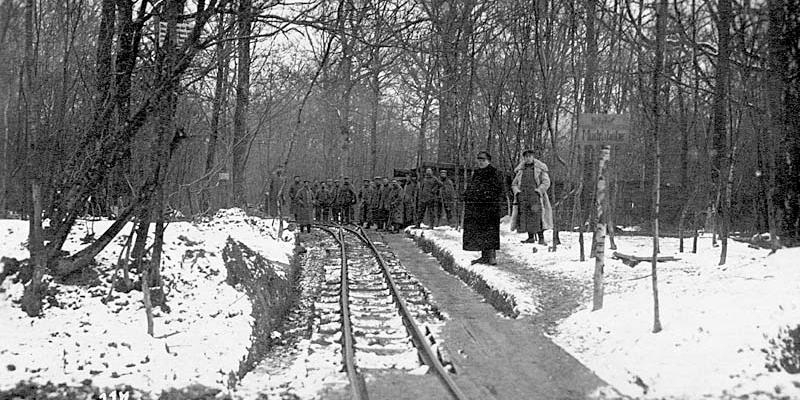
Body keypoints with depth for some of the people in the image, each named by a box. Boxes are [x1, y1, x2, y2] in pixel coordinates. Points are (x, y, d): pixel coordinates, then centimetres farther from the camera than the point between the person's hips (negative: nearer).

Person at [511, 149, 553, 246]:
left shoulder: (540, 169, 8)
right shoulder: (520, 170, 18)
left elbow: (546, 182, 3)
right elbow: (514, 184, 21)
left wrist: (538, 190, -12)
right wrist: (517, 191, 0)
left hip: (535, 195, -4)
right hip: (523, 196, 4)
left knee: (537, 216, -12)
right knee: (524, 216, -2)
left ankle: (541, 238, -10)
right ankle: (531, 237, 5)